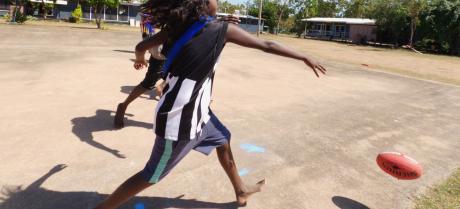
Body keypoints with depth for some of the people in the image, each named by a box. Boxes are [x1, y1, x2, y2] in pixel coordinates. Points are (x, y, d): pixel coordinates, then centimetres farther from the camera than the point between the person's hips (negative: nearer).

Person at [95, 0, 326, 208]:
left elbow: (141, 46, 7)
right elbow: (267, 45, -9)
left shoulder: (179, 25, 1)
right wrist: (305, 58, 3)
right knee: (152, 175, 8)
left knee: (222, 138, 24)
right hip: (181, 118, -8)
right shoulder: (222, 30, -16)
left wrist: (140, 59, 31)